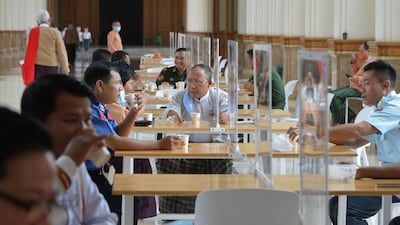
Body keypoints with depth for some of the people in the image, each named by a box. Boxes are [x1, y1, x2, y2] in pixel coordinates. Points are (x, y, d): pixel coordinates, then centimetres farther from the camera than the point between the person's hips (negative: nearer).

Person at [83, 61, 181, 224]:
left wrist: (134, 112, 1)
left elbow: (118, 134, 18)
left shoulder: (99, 106, 10)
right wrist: (159, 144, -22)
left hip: (103, 171, 10)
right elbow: (115, 143, -24)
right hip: (92, 178, -10)